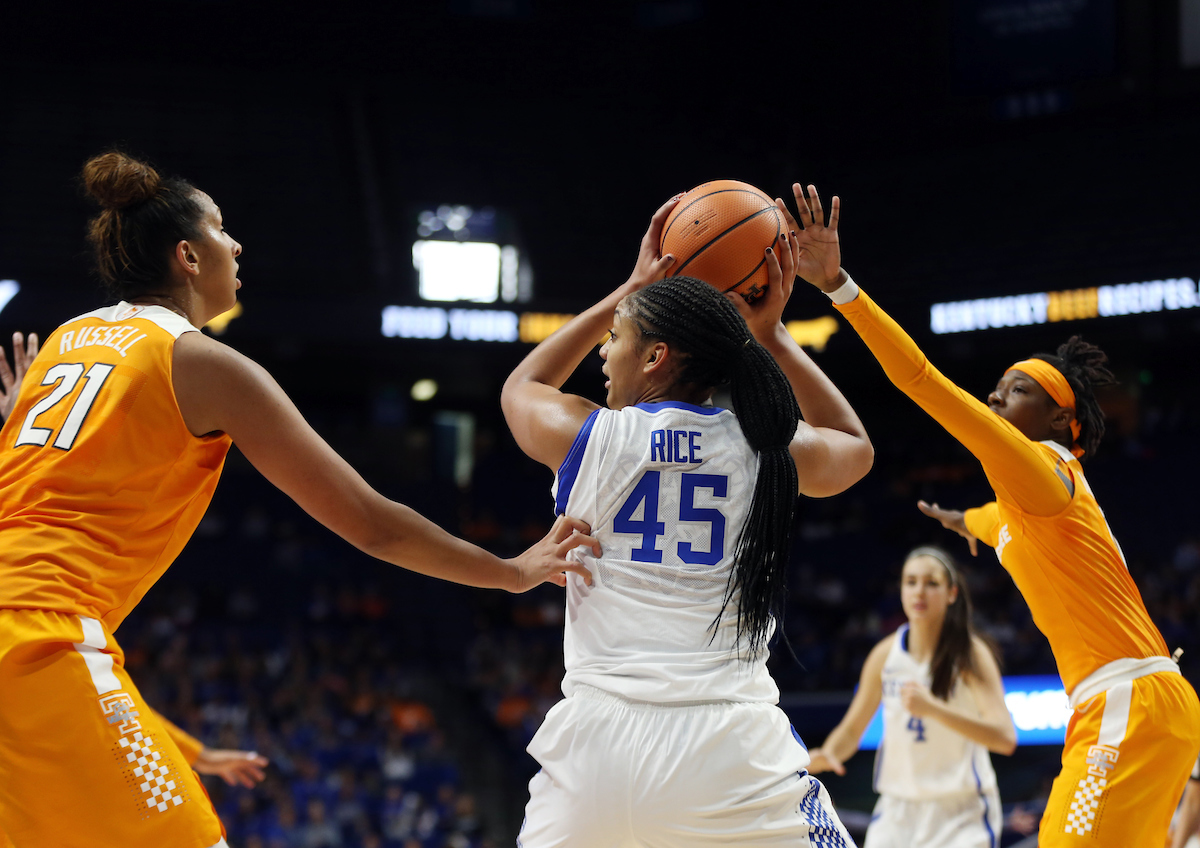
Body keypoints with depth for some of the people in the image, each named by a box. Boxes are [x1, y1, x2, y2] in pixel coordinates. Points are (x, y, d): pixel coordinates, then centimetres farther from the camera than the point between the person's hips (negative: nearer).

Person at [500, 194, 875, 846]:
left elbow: (520, 386, 31)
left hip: (594, 743, 1)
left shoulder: (584, 436, 4)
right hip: (732, 746, 0)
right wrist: (769, 333, 31)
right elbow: (856, 446, 31)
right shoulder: (774, 450, 5)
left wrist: (629, 291, 32)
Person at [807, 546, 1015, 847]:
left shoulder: (971, 654, -11)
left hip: (962, 814, -4)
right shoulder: (886, 654, 1)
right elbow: (851, 730, 10)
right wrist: (827, 754, -14)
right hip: (898, 809, 4)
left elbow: (1005, 738, -24)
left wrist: (932, 708, -37)